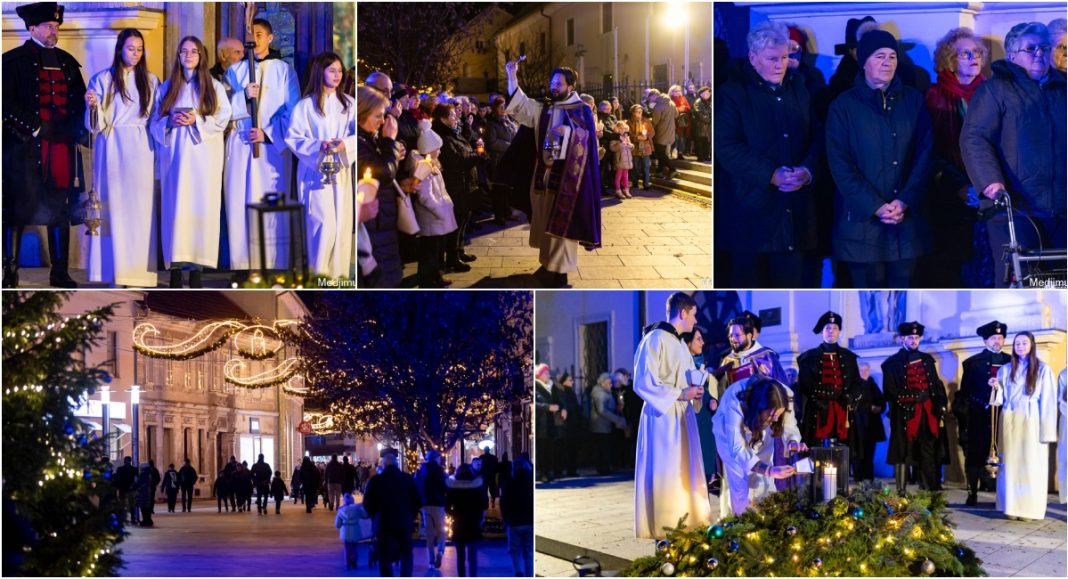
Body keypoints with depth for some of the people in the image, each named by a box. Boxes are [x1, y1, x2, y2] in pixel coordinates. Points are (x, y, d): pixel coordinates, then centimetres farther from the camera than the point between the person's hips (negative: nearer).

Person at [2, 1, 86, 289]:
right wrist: (34, 129, -12)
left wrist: (72, 131, 0)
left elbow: (80, 101, 16)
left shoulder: (66, 61, 15)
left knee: (60, 210, 6)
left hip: (61, 146, 5)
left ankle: (60, 273, 12)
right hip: (24, 146, -5)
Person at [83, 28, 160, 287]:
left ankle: (139, 267, 2)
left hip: (141, 150, 2)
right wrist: (93, 105, -17)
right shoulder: (102, 79, 5)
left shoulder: (150, 81, 11)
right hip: (112, 149, -1)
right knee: (114, 205, -2)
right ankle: (115, 269, 0)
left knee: (140, 206, -1)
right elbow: (96, 124, 1)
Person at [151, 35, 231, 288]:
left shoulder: (214, 87, 9)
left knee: (201, 205, -6)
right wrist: (171, 121, -9)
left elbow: (223, 119, 1)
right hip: (175, 154, 1)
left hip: (204, 155, -1)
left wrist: (197, 121, -13)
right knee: (175, 205, -4)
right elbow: (156, 122, 12)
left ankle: (197, 268, -6)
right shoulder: (167, 87, 14)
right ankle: (175, 266, -4)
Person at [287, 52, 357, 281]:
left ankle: (339, 272, 12)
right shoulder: (306, 104, -3)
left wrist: (346, 144, -20)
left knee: (343, 222, 3)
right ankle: (319, 275, -1)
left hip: (341, 169, 4)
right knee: (324, 224, -9)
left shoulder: (348, 103, 8)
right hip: (316, 170, -4)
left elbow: (359, 132, 1)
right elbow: (293, 138, -5)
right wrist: (319, 146, -20)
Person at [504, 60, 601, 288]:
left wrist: (568, 131, -29)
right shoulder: (543, 110, 13)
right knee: (545, 220, 10)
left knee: (562, 222, -6)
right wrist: (512, 76, -8)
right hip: (545, 172, 6)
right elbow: (521, 104, 3)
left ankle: (560, 270, -5)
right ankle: (548, 264, 21)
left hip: (567, 174, -5)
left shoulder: (582, 110, -1)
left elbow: (588, 136, -12)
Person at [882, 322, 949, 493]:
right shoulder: (892, 363, 2)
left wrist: (940, 405, 2)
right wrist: (906, 402, -12)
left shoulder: (927, 360, 17)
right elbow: (890, 392, -3)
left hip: (927, 413, 4)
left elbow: (936, 385, 15)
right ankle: (901, 494, -2)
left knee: (929, 456, 3)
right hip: (905, 414, -4)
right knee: (903, 455, -4)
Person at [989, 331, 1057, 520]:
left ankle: (1030, 509, 0)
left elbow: (1047, 401, -4)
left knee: (1031, 465, -3)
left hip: (1032, 423, -3)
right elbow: (1001, 399, 11)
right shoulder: (1005, 370, 10)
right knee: (1011, 464, 3)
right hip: (1010, 423, 3)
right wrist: (996, 387, -11)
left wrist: (1046, 430, -10)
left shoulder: (1043, 369, 0)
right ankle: (1013, 508, 7)